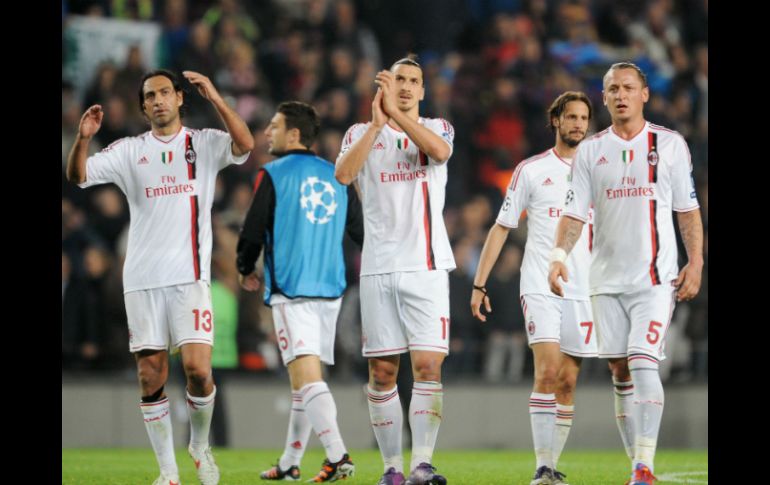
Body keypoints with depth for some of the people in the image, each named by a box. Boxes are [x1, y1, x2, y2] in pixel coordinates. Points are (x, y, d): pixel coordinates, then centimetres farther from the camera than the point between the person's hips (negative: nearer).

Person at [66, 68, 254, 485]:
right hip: (142, 278, 2)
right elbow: (77, 176, 0)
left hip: (190, 276, -2)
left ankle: (200, 445, 12)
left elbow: (245, 145, -13)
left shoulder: (205, 143, 6)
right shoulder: (130, 151, 9)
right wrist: (83, 138, -19)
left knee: (197, 367, -14)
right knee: (150, 377, 0)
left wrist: (214, 98, -19)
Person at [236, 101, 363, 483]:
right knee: (305, 379, 15)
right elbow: (362, 232, 12)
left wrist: (246, 270, 13)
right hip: (330, 291, 6)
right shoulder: (337, 177, 11)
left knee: (306, 377, -14)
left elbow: (253, 232, -5)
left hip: (290, 291, -6)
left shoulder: (273, 175, -5)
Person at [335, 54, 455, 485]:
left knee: (428, 364, -12)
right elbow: (343, 174, -9)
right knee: (382, 371, 1)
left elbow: (440, 150, -15)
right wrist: (378, 123, -11)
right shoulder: (361, 133, 11)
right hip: (379, 268, 1)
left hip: (427, 266, -1)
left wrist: (398, 113, -15)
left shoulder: (437, 128, 10)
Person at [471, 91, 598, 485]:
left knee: (567, 383, 3)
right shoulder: (531, 170, 4)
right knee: (547, 371, -17)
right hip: (539, 286, -3)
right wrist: (479, 283, 2)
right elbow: (502, 227, 7)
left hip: (582, 289, 3)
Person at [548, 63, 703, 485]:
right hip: (607, 277, 3)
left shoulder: (670, 144, 3)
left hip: (656, 277, -3)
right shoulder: (590, 151, 8)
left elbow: (688, 210, 5)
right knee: (620, 371, 4)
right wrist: (558, 255, -12)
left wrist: (695, 264, -3)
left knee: (643, 364, -17)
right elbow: (574, 212, 4)